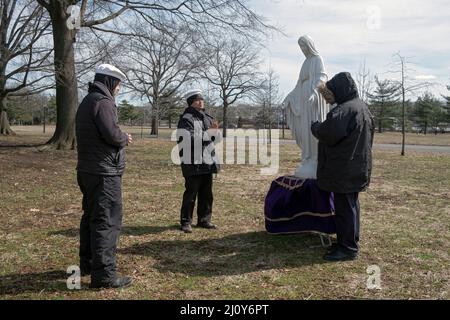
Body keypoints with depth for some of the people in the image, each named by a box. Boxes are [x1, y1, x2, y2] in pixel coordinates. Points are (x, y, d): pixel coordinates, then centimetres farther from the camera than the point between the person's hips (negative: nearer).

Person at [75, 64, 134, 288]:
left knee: (91, 216, 18)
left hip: (88, 169, 11)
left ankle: (87, 264, 29)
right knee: (107, 220, -8)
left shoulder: (87, 101, 19)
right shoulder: (102, 101, -14)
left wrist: (121, 139, 10)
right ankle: (104, 274, -6)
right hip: (104, 172, -10)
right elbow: (112, 134, -24)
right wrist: (125, 139, -3)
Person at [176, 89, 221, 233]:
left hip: (208, 162, 7)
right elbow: (189, 139, -20)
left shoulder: (207, 118, 15)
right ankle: (186, 221, 9)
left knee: (207, 193, 12)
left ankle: (204, 220, 24)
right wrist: (209, 132, -15)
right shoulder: (186, 119, -7)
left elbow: (217, 138, 16)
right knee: (191, 193, -2)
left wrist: (215, 131, -8)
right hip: (193, 163, -7)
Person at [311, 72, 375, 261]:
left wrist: (315, 126, -4)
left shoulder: (344, 110, -21)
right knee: (350, 206, 18)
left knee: (345, 208, -2)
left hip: (345, 170, -10)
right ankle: (349, 243, 30)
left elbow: (327, 134, -27)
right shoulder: (362, 107, 13)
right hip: (358, 167, 10)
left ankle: (348, 248, 6)